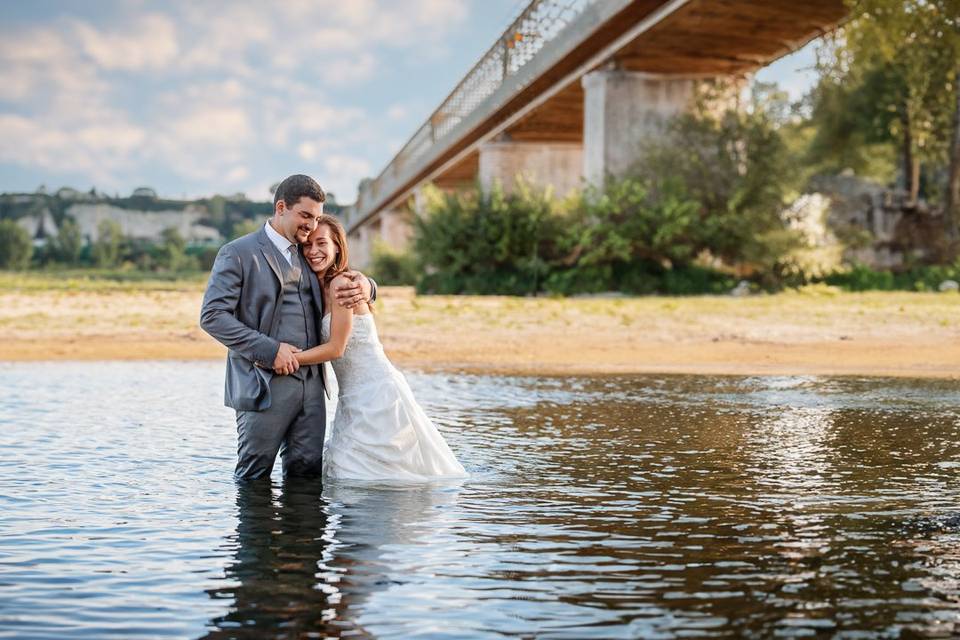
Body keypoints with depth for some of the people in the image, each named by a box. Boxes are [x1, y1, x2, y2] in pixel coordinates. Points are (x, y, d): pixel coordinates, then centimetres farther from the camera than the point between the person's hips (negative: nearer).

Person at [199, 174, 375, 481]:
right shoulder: (237, 253, -3)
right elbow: (212, 315, -11)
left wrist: (365, 285, -1)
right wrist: (270, 349, -17)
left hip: (311, 383, 6)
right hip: (263, 384, -6)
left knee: (308, 474, 6)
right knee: (254, 479, 2)